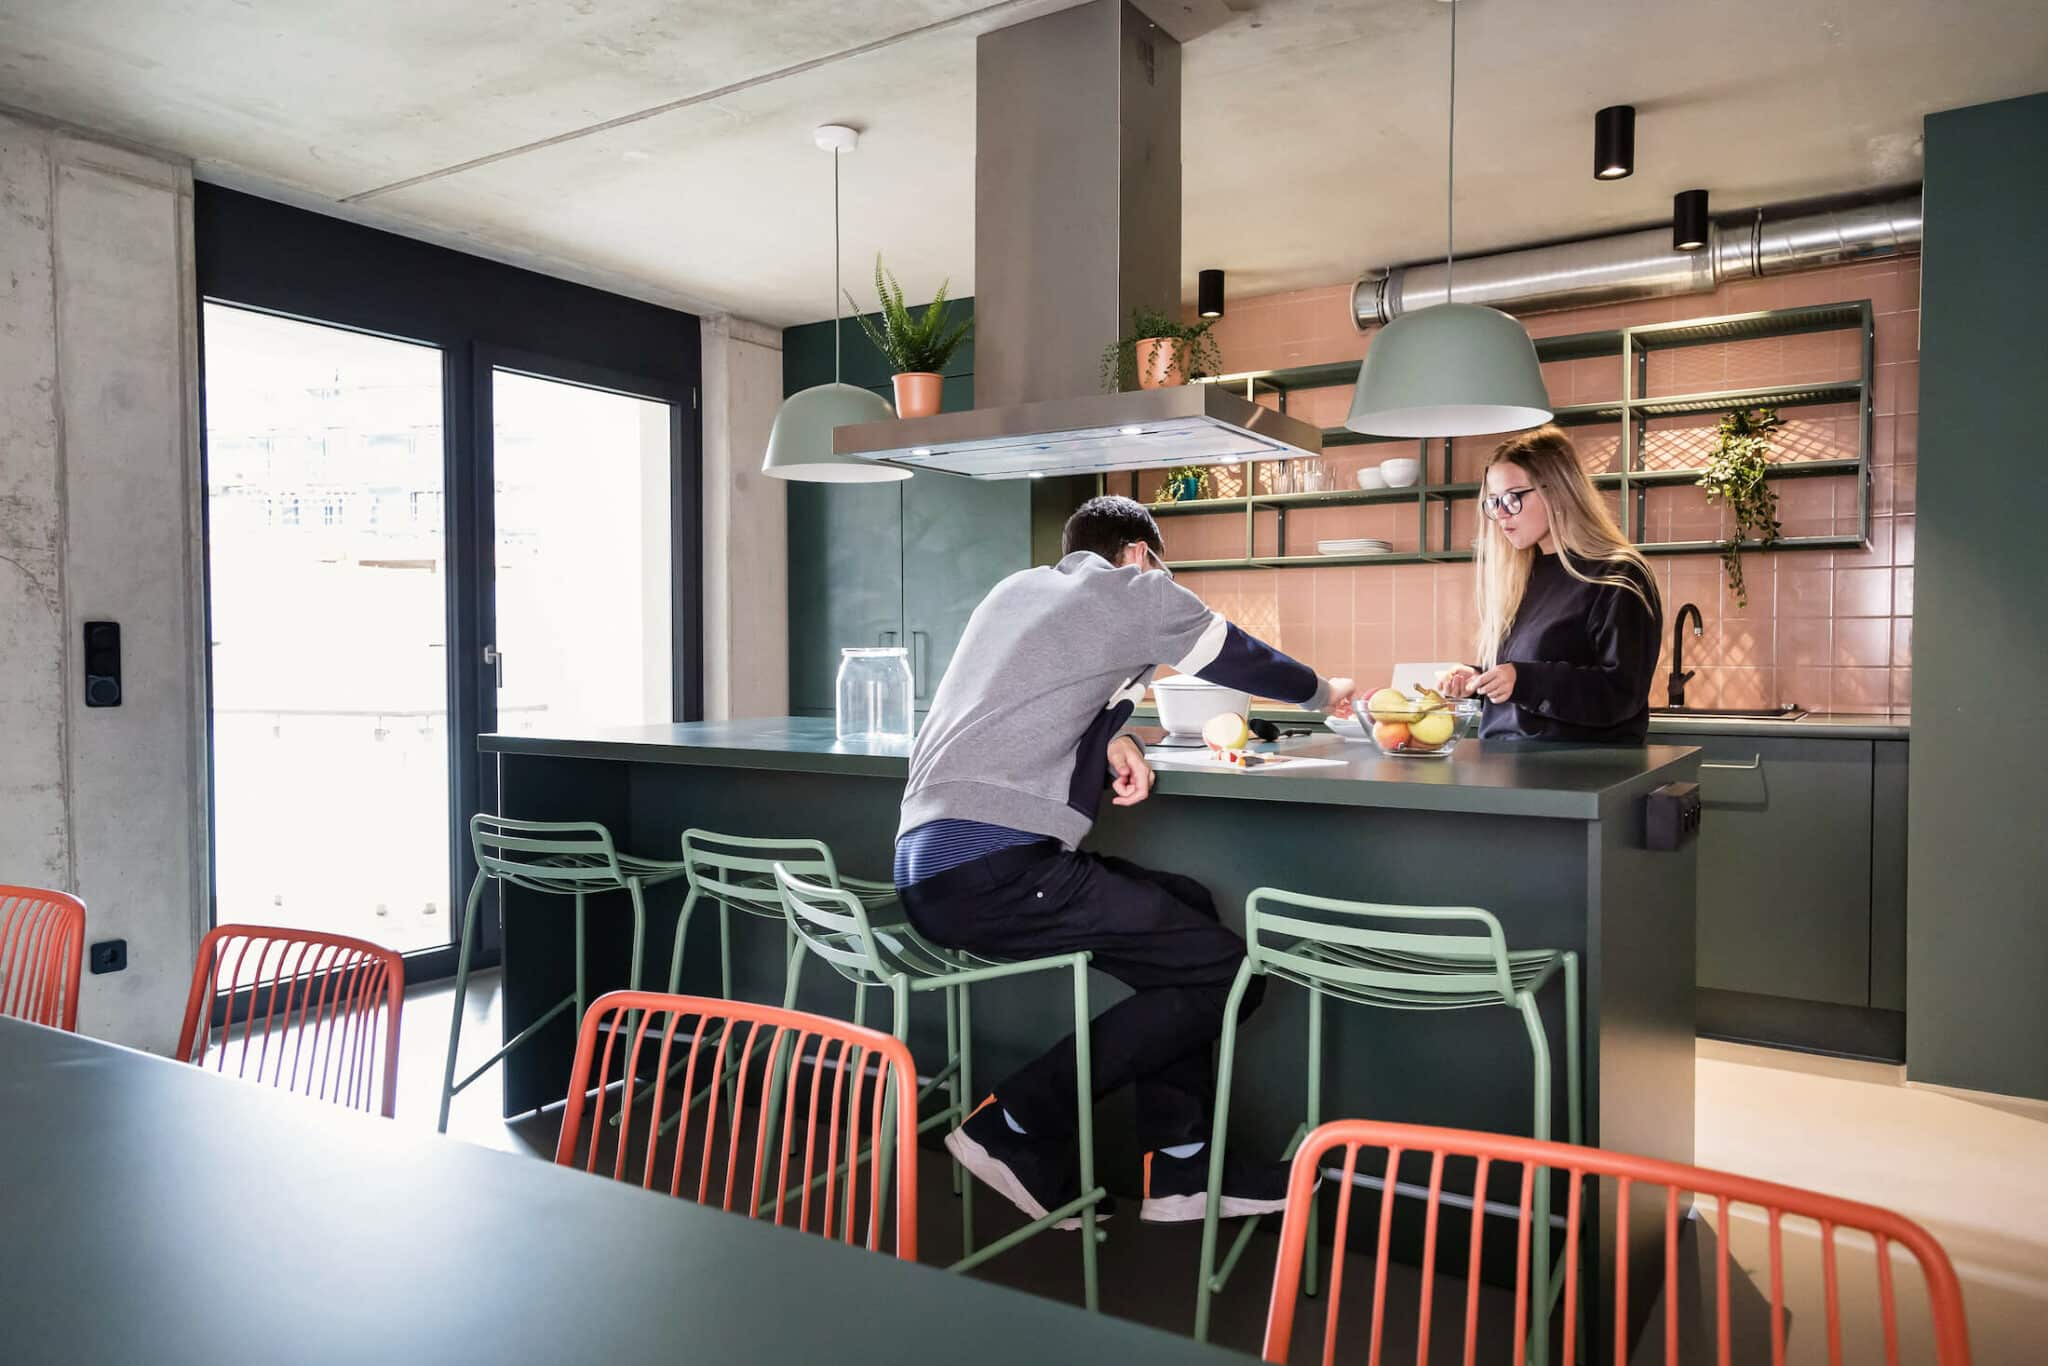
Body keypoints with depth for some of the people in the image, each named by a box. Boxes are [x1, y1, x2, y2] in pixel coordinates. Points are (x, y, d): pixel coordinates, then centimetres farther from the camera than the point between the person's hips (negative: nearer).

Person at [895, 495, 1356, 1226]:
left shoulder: (1016, 589, 23)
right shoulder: (1136, 590, 5)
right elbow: (1247, 661, 18)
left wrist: (1108, 738, 13)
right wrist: (1324, 693, 38)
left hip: (926, 865, 9)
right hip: (995, 871, -9)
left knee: (1185, 908, 18)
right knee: (1223, 969, -4)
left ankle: (1181, 1168, 18)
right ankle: (1015, 1131, 0)